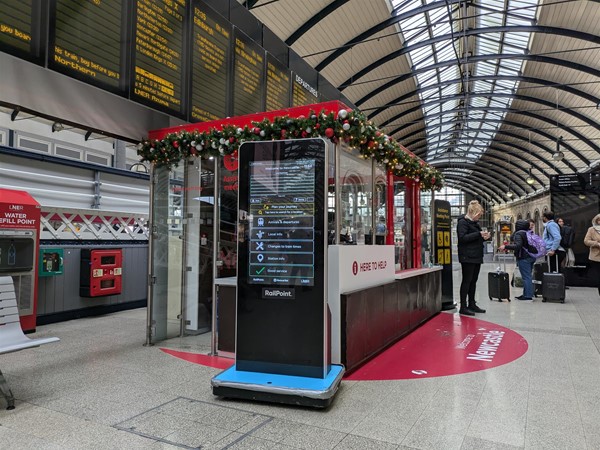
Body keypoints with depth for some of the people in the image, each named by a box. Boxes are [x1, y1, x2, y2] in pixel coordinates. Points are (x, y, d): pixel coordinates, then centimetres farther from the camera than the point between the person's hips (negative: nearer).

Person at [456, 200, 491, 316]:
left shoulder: (474, 223, 20)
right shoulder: (462, 222, -9)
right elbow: (462, 238, -20)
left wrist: (484, 237, 7)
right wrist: (479, 234, -21)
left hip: (476, 256, 9)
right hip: (467, 257, -9)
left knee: (473, 281, 12)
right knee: (467, 281, -6)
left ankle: (471, 304, 20)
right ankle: (463, 307, -2)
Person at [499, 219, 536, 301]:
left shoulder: (518, 234, -15)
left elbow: (517, 246, -27)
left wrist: (505, 246, -25)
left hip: (523, 258, -9)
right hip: (531, 257, 9)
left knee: (526, 277, -6)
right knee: (528, 276, 14)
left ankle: (528, 295, -4)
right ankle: (526, 294, 21)